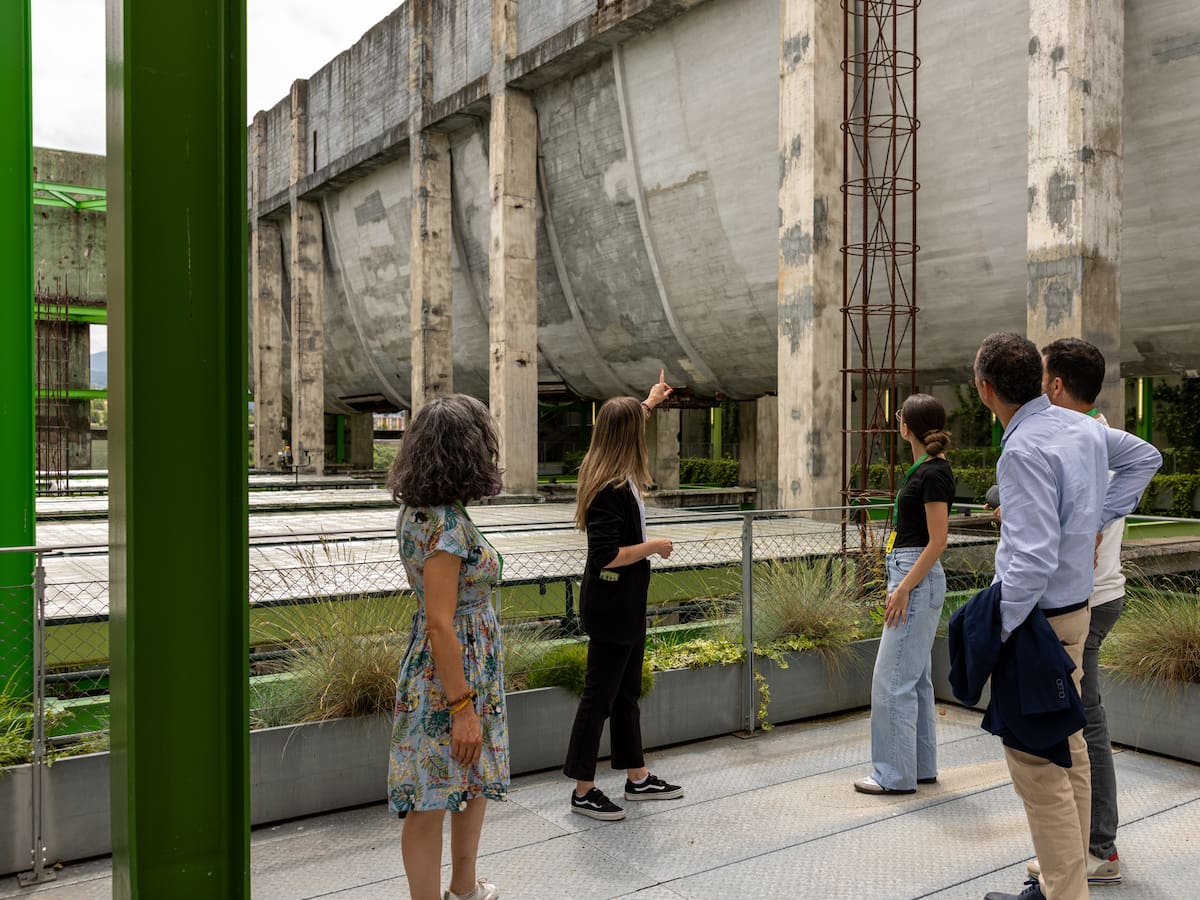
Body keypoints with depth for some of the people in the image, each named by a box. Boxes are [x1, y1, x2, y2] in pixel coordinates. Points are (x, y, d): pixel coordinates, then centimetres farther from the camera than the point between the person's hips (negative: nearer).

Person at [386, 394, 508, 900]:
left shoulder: (418, 511, 4)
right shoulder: (446, 523, -24)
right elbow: (440, 624, -24)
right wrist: (462, 706, -20)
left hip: (474, 668, 10)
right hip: (450, 678, -10)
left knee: (477, 781, 23)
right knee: (431, 804, 6)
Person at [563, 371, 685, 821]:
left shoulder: (617, 476, 4)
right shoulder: (610, 489, -24)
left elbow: (623, 429, 28)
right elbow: (606, 556, -28)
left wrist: (649, 403, 41)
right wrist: (652, 546, -15)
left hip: (626, 605, 10)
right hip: (610, 607, -10)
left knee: (627, 691, 18)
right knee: (600, 696, 1)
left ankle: (637, 778, 32)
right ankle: (583, 792, 14)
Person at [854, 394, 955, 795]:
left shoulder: (934, 473, -16)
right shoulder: (924, 468, 12)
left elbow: (937, 541, -18)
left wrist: (904, 589, -19)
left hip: (917, 580, -10)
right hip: (911, 576, 10)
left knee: (892, 679, -5)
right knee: (915, 677, 15)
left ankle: (895, 774, 4)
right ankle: (921, 766, 24)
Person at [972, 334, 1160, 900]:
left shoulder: (1024, 450, -23)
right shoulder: (1084, 428, 5)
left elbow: (1033, 558, -28)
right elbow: (1145, 457, 25)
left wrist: (997, 632, -20)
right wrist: (1099, 519, 17)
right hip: (1075, 608, 10)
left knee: (1037, 767, 0)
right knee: (1068, 752, 19)